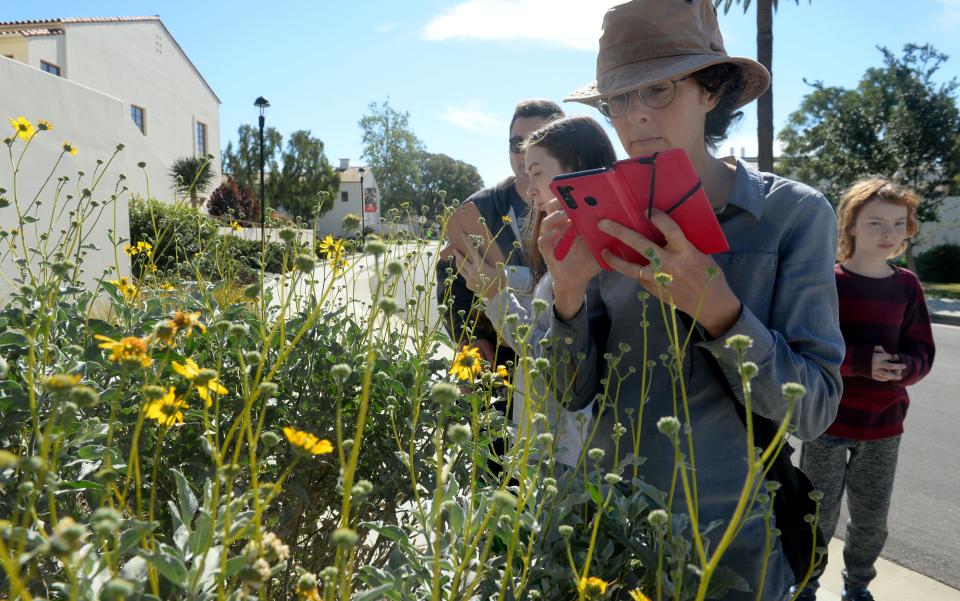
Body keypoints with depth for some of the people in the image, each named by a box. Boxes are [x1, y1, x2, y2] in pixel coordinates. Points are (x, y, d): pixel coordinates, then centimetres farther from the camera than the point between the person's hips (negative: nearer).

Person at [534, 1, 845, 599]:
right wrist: (569, 293, -22)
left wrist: (717, 309, -29)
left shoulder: (794, 212, -10)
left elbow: (814, 409, -14)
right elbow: (575, 393, -4)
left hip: (730, 538, -2)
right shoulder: (609, 220, -3)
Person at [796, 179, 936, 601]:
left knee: (871, 519, 15)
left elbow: (922, 351, 6)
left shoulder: (907, 286, 4)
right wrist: (861, 361, -25)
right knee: (819, 514, 6)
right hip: (828, 421, -4)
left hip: (884, 425, 4)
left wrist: (902, 368, -16)